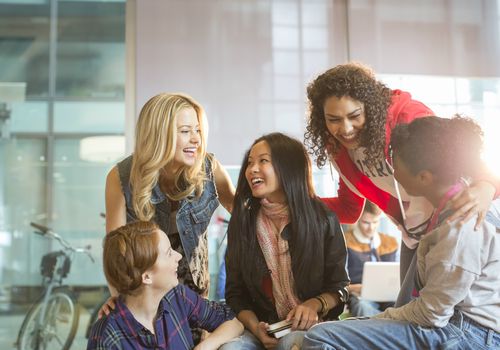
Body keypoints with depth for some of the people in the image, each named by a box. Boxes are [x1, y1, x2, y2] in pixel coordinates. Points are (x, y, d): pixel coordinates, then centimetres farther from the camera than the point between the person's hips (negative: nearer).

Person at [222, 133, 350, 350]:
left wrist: (314, 305, -16)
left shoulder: (322, 218, -3)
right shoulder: (241, 222, 3)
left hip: (313, 325, -2)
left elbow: (339, 286, 4)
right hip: (264, 330, 2)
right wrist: (255, 327, -13)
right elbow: (236, 293, 5)